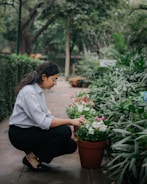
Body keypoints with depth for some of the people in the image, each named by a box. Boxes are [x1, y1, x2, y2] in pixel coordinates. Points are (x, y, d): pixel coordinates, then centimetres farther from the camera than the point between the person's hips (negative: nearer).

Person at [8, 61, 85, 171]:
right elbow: (43, 122, -28)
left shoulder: (39, 90, 6)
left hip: (31, 131, 9)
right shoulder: (29, 92, -24)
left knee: (71, 145, -2)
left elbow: (46, 115, 7)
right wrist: (70, 121, -24)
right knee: (64, 131, -24)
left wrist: (70, 122, -4)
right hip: (20, 134, -9)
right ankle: (32, 156, -7)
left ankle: (34, 153, 10)